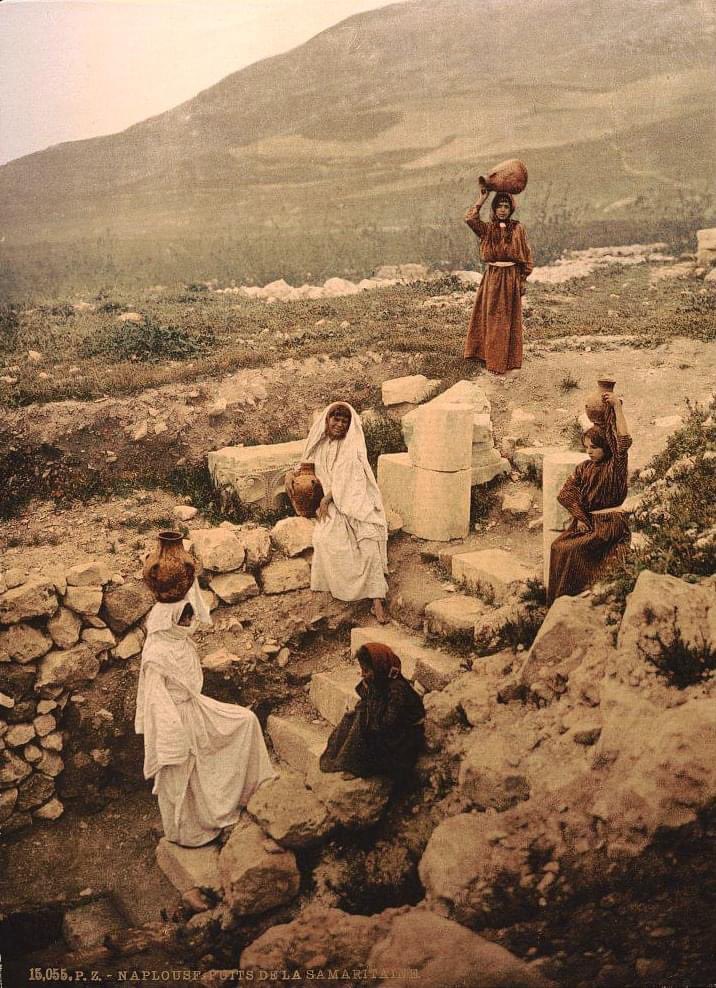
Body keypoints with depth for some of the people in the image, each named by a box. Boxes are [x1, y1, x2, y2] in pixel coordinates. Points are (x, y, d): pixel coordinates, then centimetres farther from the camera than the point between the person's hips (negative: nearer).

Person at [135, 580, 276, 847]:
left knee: (246, 720, 7)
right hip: (174, 719, -8)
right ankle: (184, 832, 34)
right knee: (179, 778, 10)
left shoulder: (182, 641, -3)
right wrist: (171, 745, -21)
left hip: (195, 707, 8)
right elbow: (157, 701, -25)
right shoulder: (156, 655, -28)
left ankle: (257, 784, 21)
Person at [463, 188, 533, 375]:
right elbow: (469, 218, -14)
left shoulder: (518, 229, 1)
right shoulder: (487, 229, 4)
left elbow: (526, 256, 3)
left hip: (511, 278, -2)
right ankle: (490, 357, 17)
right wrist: (482, 198, -12)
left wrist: (523, 280, -1)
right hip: (491, 277, 2)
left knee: (508, 320, 4)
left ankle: (507, 360, 12)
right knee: (490, 318, 6)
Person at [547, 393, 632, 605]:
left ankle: (573, 600, -10)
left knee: (573, 550, -23)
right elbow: (566, 494, 4)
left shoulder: (615, 467, -6)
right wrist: (579, 517, -10)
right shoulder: (584, 468, 12)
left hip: (609, 524, -6)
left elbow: (624, 441, -25)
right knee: (557, 546, -16)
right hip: (586, 521, 6)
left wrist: (617, 407, -23)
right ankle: (557, 601, -8)